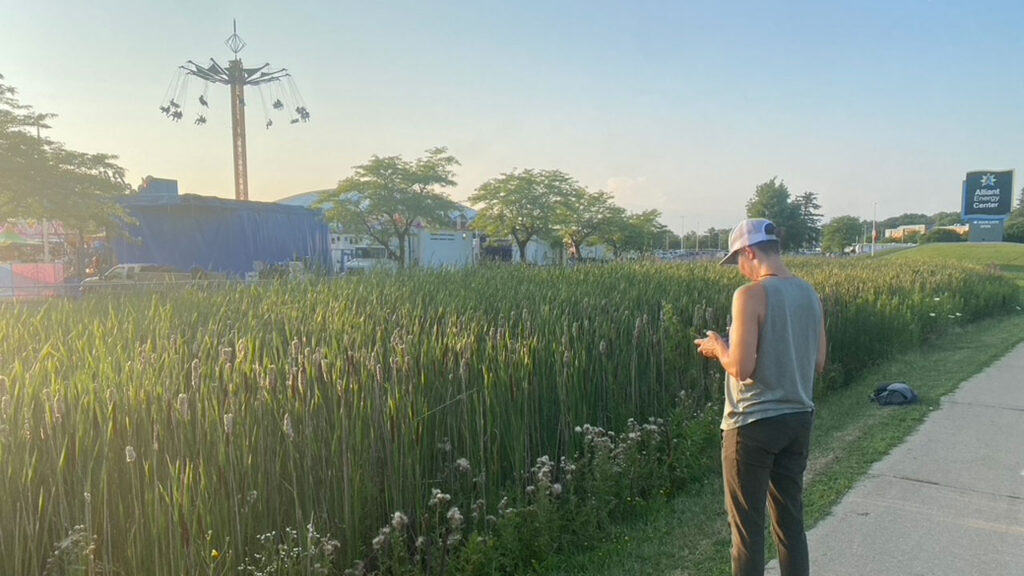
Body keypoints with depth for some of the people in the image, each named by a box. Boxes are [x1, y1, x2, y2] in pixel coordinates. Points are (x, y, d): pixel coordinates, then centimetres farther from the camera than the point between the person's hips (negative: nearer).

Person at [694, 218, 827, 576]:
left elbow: (741, 368, -21)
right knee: (791, 520, 17)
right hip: (798, 419, 7)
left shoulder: (751, 295, -17)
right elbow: (818, 365, 11)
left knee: (747, 526, 6)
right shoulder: (809, 294, 5)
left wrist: (717, 347, -3)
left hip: (754, 423, -7)